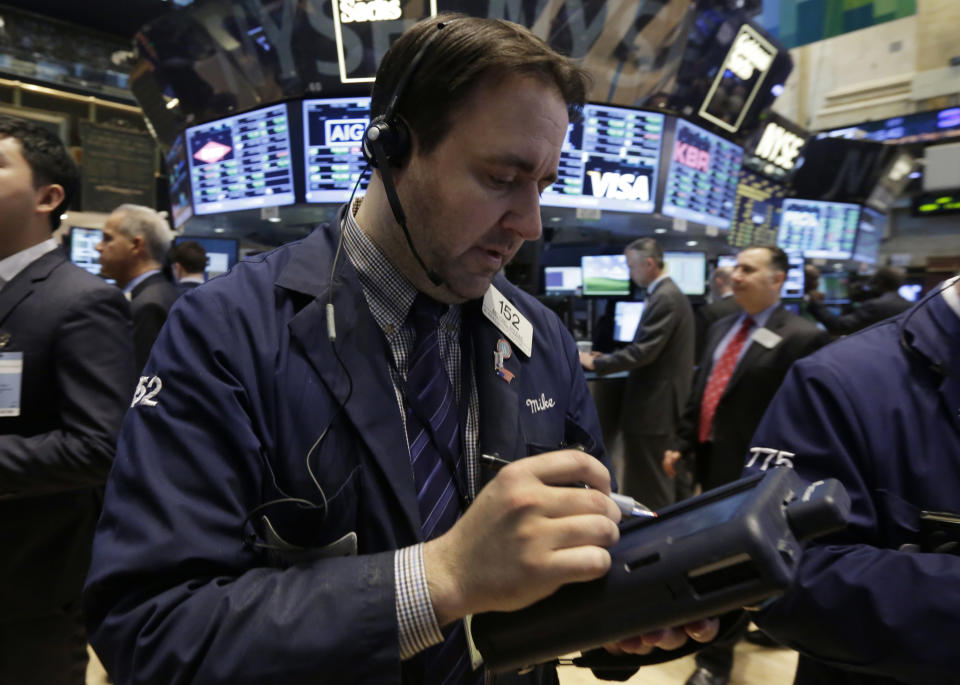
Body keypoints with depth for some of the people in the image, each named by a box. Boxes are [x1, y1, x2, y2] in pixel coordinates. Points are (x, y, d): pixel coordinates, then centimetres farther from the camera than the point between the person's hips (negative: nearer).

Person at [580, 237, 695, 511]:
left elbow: (643, 352, -23)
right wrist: (608, 358, 12)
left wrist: (596, 363, -13)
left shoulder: (664, 298, -18)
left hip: (653, 407, -10)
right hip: (661, 402, 10)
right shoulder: (669, 293, 14)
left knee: (649, 489, 0)